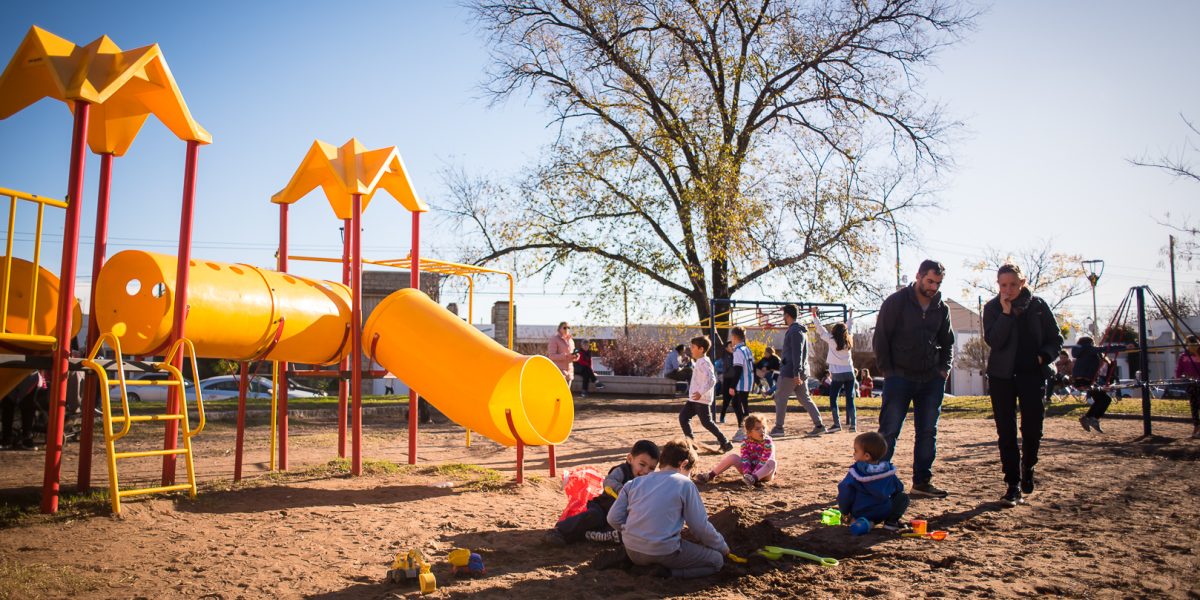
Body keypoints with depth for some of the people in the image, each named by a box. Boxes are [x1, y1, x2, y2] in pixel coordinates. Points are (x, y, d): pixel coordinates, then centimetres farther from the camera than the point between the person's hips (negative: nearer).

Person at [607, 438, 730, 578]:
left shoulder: (635, 483, 9)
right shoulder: (685, 484, -3)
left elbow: (614, 518, 5)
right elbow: (700, 526, -1)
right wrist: (722, 547, 16)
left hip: (632, 552, 6)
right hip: (664, 553, -6)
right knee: (717, 560, 11)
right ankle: (669, 572, -6)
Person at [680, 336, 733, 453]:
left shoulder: (704, 362, -16)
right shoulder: (699, 362, 15)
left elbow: (711, 379, -27)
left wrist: (701, 392, -31)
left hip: (702, 399, -10)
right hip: (694, 398, 10)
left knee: (706, 422, -6)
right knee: (683, 416, 4)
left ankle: (725, 443, 3)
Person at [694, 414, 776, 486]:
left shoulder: (767, 442, -20)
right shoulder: (745, 440, -10)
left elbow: (763, 461, -26)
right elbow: (745, 459, -15)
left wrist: (752, 476, -34)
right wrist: (747, 474, -32)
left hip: (764, 473, -3)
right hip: (750, 469, 3)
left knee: (772, 462, -36)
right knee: (732, 457, -18)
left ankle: (753, 479, -58)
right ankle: (710, 475, -14)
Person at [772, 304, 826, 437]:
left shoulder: (795, 331, -15)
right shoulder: (799, 330, 17)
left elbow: (797, 354, -22)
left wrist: (796, 373, -25)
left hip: (790, 372, -9)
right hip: (800, 372, 9)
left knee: (780, 398, 1)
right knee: (805, 399, 9)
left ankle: (778, 427, 6)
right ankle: (819, 425, 5)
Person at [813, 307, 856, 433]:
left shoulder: (832, 341, -7)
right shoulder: (847, 342, 4)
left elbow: (820, 329, -3)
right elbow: (849, 327, 20)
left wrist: (814, 314, 3)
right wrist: (851, 315, 34)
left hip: (838, 374, -4)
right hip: (850, 373, 4)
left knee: (833, 398, 5)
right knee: (850, 399, 6)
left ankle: (837, 424, -2)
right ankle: (853, 424, 4)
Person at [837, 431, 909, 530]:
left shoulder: (854, 474, -13)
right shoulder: (888, 471, -4)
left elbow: (844, 494, -10)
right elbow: (899, 488, 12)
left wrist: (845, 513, 8)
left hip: (860, 514, 0)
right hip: (884, 514, 0)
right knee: (903, 497, 19)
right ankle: (891, 521, 5)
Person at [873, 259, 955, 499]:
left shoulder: (941, 308, 9)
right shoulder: (896, 302, -5)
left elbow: (947, 342, 21)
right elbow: (880, 338, -6)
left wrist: (944, 368, 7)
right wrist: (888, 371, -9)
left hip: (931, 380, 5)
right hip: (900, 378, -5)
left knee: (928, 432, 7)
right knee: (888, 432, -6)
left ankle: (922, 481, 17)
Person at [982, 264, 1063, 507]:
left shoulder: (1038, 305, 1)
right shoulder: (992, 307, -1)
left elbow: (1056, 338, 7)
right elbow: (993, 341, -14)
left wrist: (1044, 356, -11)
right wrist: (1006, 313, -20)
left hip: (1032, 374, 0)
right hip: (1001, 375, 0)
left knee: (1032, 428, -3)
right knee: (1006, 432, -1)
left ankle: (1028, 469, 27)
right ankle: (1013, 485, 6)